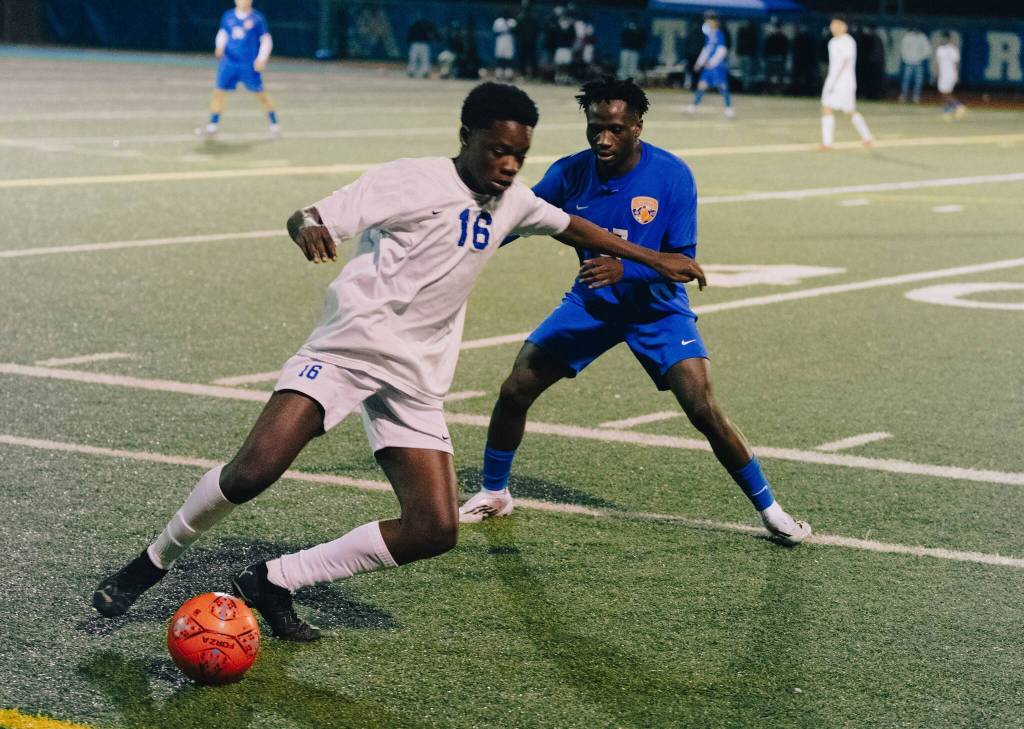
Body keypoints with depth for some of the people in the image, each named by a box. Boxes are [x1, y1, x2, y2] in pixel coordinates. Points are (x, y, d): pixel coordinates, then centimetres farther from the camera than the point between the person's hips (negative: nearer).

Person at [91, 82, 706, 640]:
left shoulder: (512, 202, 11)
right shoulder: (412, 181, -9)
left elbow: (571, 226, 30)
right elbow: (317, 218, -15)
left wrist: (653, 258, 34)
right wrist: (308, 226, -40)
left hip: (417, 381, 6)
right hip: (348, 347, -6)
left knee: (435, 530, -8)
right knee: (255, 468, -24)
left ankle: (274, 582, 3)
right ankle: (154, 562, 3)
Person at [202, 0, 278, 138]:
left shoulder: (257, 18, -3)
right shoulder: (228, 17, 6)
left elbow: (266, 40, 0)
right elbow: (222, 34, 19)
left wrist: (261, 59, -10)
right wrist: (219, 47, 0)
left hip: (250, 65, -3)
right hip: (229, 63, 3)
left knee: (260, 93, 2)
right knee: (218, 91, -5)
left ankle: (274, 122, 19)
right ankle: (213, 124, 3)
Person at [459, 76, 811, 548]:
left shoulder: (671, 176, -20)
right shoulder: (570, 173, -12)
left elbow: (683, 261, -19)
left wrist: (624, 269, -37)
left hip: (656, 309, -3)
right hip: (590, 304, 3)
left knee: (704, 411, -16)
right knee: (514, 391, -4)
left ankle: (769, 509, 1)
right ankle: (493, 493, 21)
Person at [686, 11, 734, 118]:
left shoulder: (719, 34, -11)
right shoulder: (708, 35, 14)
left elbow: (722, 50, -18)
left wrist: (713, 62, -23)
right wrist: (700, 62, 22)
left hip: (718, 65, -8)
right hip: (709, 65, 8)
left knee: (722, 86, -9)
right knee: (702, 84, 6)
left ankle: (729, 108, -5)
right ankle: (694, 106, 11)